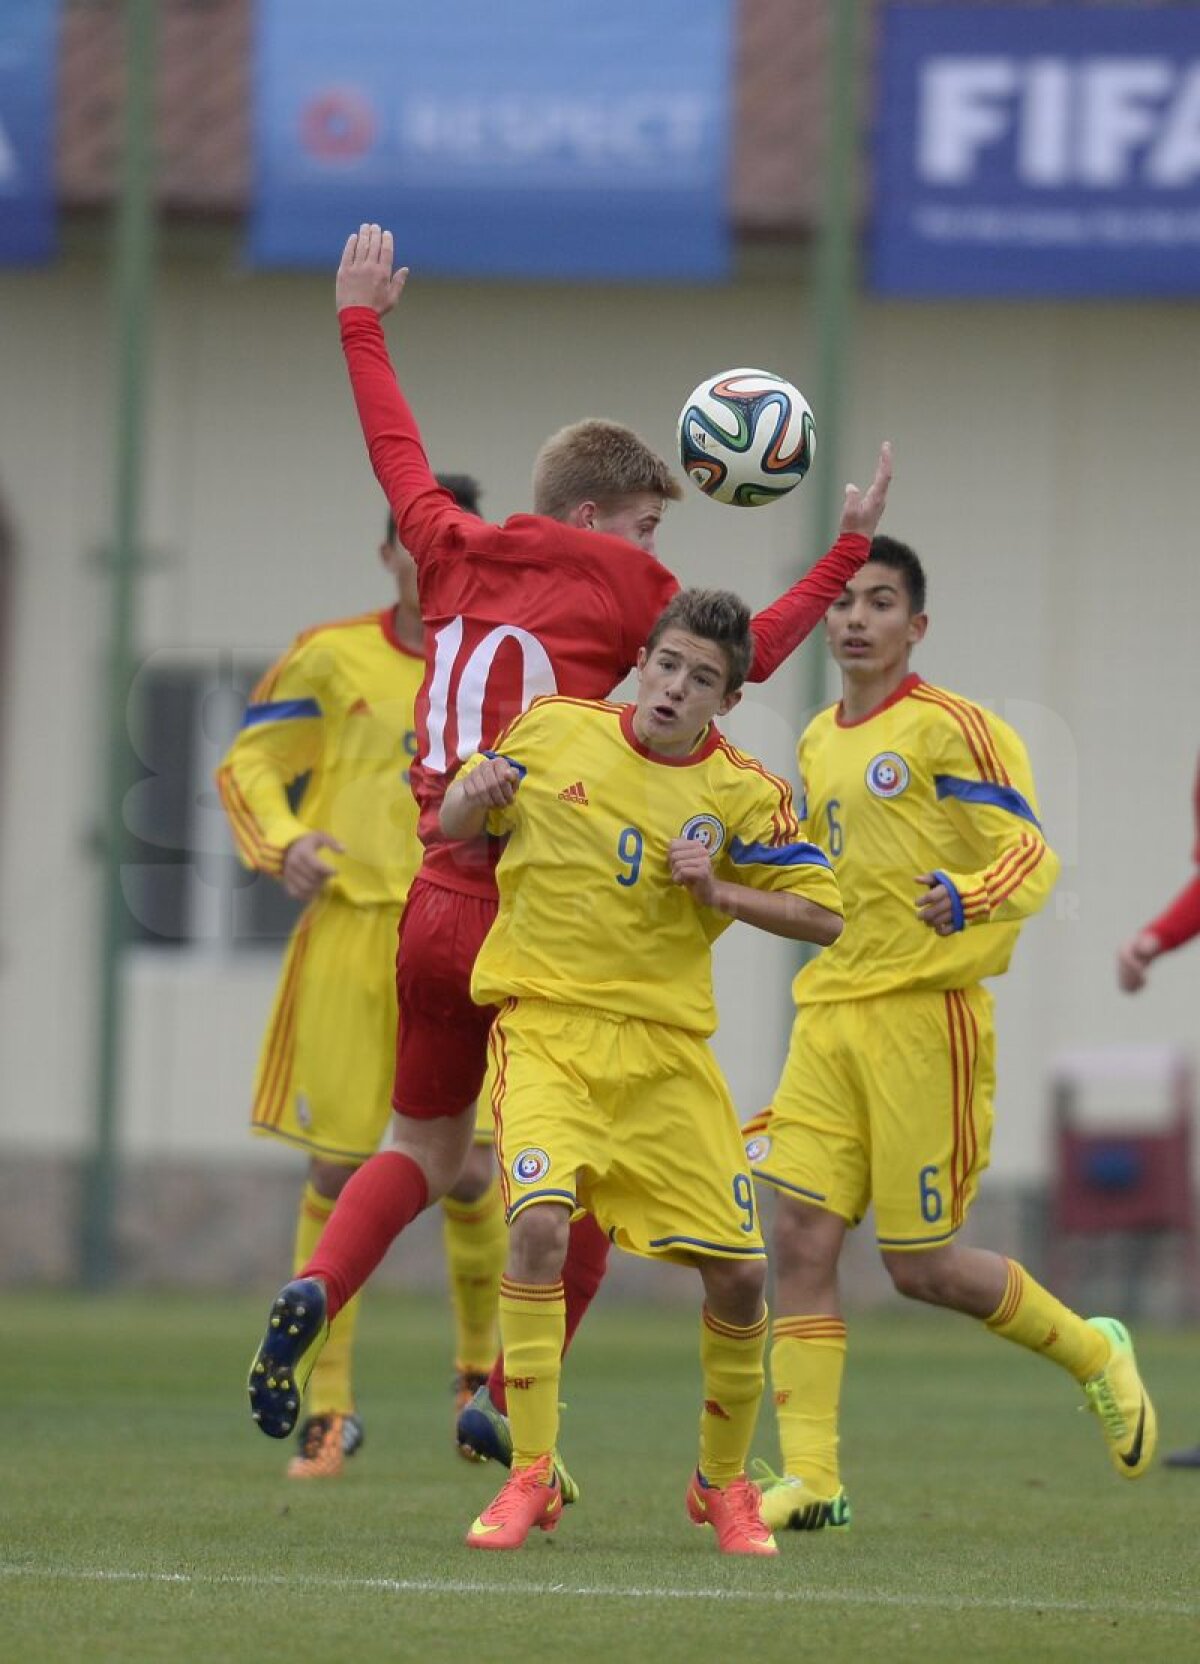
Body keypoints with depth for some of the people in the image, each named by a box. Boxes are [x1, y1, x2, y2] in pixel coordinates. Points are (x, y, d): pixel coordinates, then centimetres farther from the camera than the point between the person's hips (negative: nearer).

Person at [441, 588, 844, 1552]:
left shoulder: (742, 795, 0)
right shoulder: (554, 731, 1)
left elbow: (825, 918, 2)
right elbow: (456, 826, 15)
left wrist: (719, 892, -13)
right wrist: (477, 796, -9)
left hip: (667, 1049, 2)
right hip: (546, 1026, -2)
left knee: (739, 1273, -1)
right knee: (541, 1223, -26)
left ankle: (725, 1482, 24)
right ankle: (531, 1477, -17)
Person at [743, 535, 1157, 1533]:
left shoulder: (951, 729, -7)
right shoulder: (819, 745, 17)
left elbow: (1032, 855, -12)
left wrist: (965, 900, -30)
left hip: (924, 1011, -7)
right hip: (830, 1014, 7)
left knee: (922, 1266, -3)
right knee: (801, 1239, -5)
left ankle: (1095, 1354, 22)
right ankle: (809, 1477, -3)